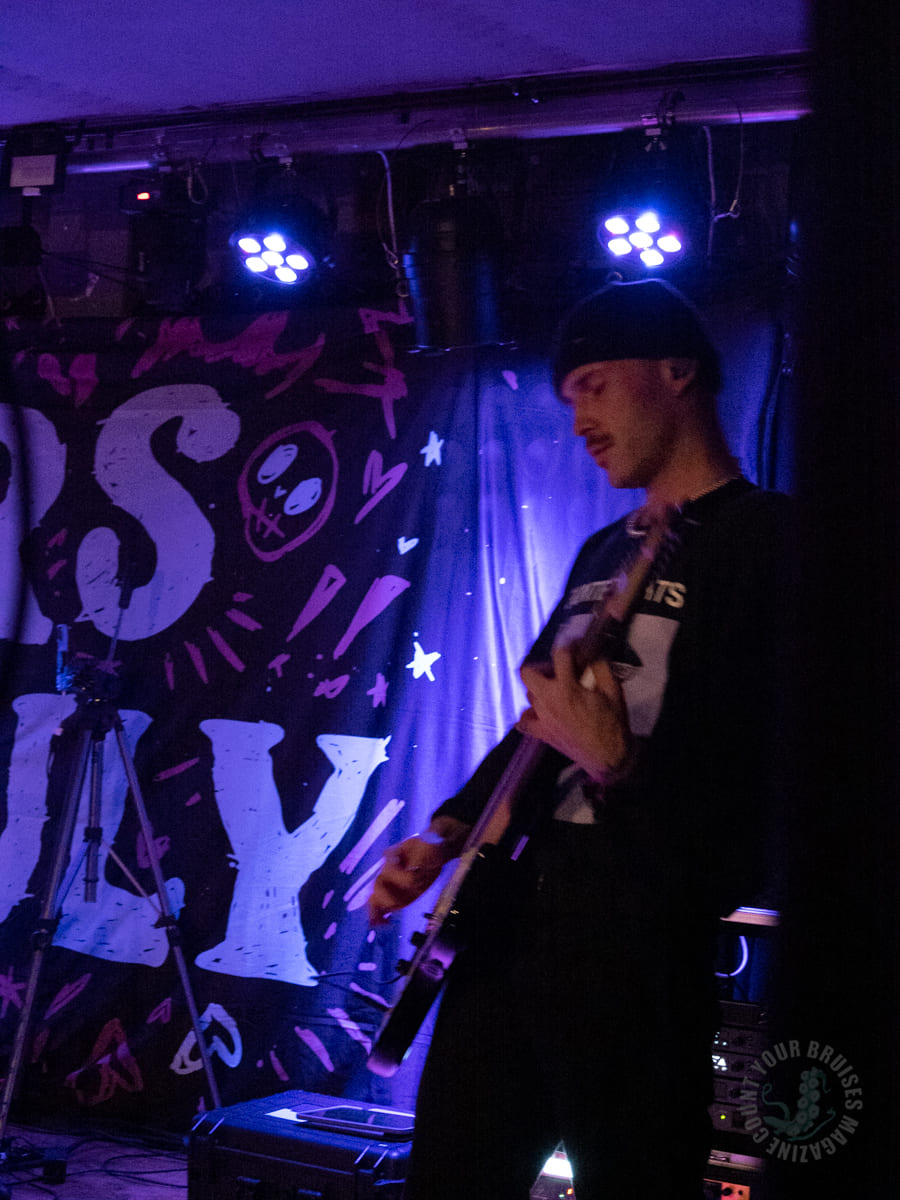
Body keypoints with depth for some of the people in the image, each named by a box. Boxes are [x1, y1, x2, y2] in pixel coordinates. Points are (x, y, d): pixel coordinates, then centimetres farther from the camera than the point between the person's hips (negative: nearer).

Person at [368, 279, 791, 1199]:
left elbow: (764, 771, -17)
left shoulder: (765, 538, -9)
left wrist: (620, 765, -30)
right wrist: (451, 832, 10)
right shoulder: (604, 552, 18)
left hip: (643, 942, -8)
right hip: (514, 916, 8)